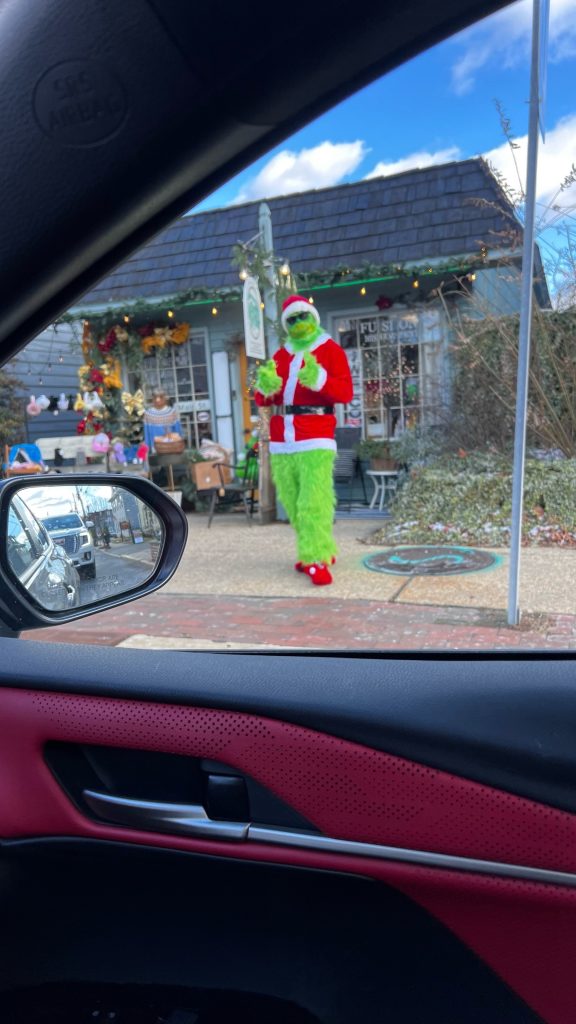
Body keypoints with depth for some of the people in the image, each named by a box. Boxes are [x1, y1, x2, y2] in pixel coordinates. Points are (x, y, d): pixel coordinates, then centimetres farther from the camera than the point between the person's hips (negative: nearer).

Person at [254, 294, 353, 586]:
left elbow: (346, 392, -8)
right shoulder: (280, 355, 19)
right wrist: (265, 386, -9)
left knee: (314, 503, -14)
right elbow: (262, 400, 14)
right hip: (281, 441, 6)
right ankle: (319, 551, 21)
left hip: (316, 439, -6)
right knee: (293, 504, 8)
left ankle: (318, 560, -9)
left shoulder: (331, 350, 4)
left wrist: (319, 379, -25)